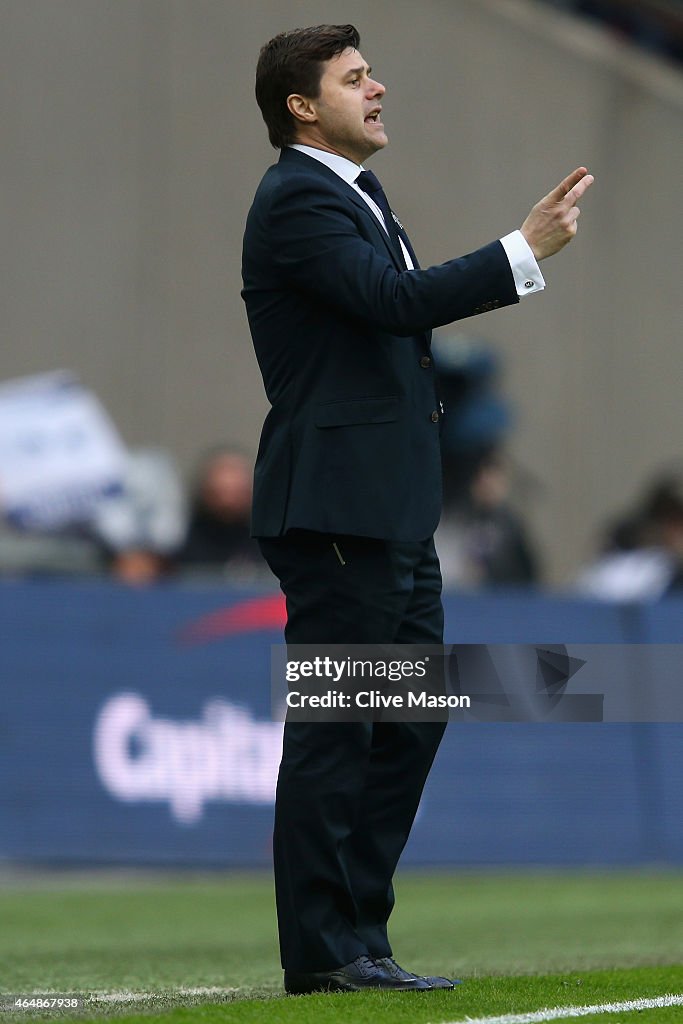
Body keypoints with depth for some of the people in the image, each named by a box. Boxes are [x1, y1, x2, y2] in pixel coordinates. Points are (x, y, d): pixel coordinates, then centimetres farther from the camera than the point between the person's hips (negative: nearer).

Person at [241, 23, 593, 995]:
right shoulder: (296, 198, -12)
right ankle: (320, 951, -1)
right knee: (333, 732, -6)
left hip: (393, 512, 10)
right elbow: (392, 298, -25)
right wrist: (525, 251, -25)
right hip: (337, 508, -10)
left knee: (411, 722, 11)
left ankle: (360, 937, 16)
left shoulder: (356, 194, 20)